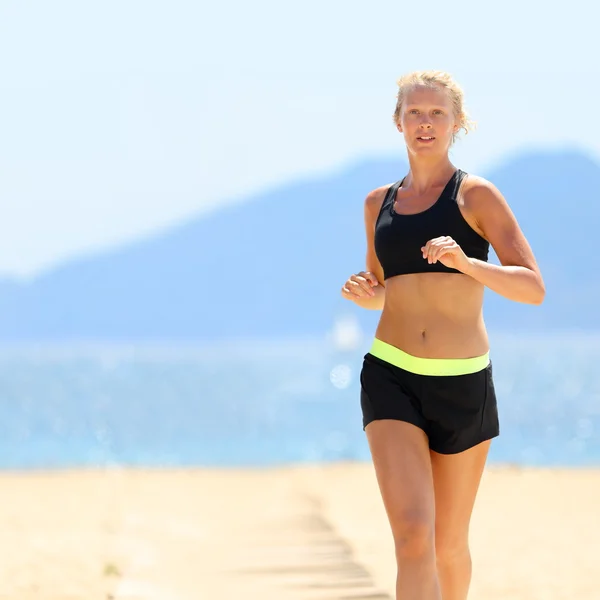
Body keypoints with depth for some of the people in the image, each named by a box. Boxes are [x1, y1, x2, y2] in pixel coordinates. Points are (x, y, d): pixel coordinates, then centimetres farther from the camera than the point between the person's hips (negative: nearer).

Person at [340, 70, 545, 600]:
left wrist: (466, 262, -26)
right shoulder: (380, 204, 11)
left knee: (449, 544, 12)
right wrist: (363, 294, 2)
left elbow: (534, 288, -9)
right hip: (391, 379, 1)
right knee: (413, 536, -18)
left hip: (464, 384, -1)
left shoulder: (476, 195, -1)